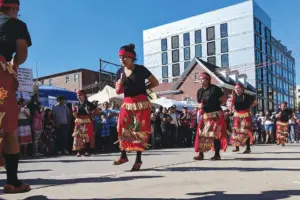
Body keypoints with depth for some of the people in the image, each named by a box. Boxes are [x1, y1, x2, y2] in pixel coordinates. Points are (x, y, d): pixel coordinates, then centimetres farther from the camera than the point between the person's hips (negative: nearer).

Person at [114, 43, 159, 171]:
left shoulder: (140, 69, -8)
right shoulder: (120, 72, 6)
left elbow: (155, 83, -1)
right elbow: (118, 91, 7)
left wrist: (142, 89, -3)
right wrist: (121, 81, -10)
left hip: (141, 104, -5)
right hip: (127, 104, 5)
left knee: (140, 131, -1)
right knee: (123, 128, -1)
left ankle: (138, 159, 7)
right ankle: (123, 156, 12)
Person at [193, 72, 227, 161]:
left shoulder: (215, 88, -9)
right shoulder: (199, 91, 8)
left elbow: (224, 100, -6)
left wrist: (216, 105, -4)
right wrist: (200, 106, -6)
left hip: (216, 115, -5)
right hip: (205, 115, 6)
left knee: (215, 134, -4)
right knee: (201, 134, 1)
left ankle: (217, 154, 5)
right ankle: (201, 154, 8)